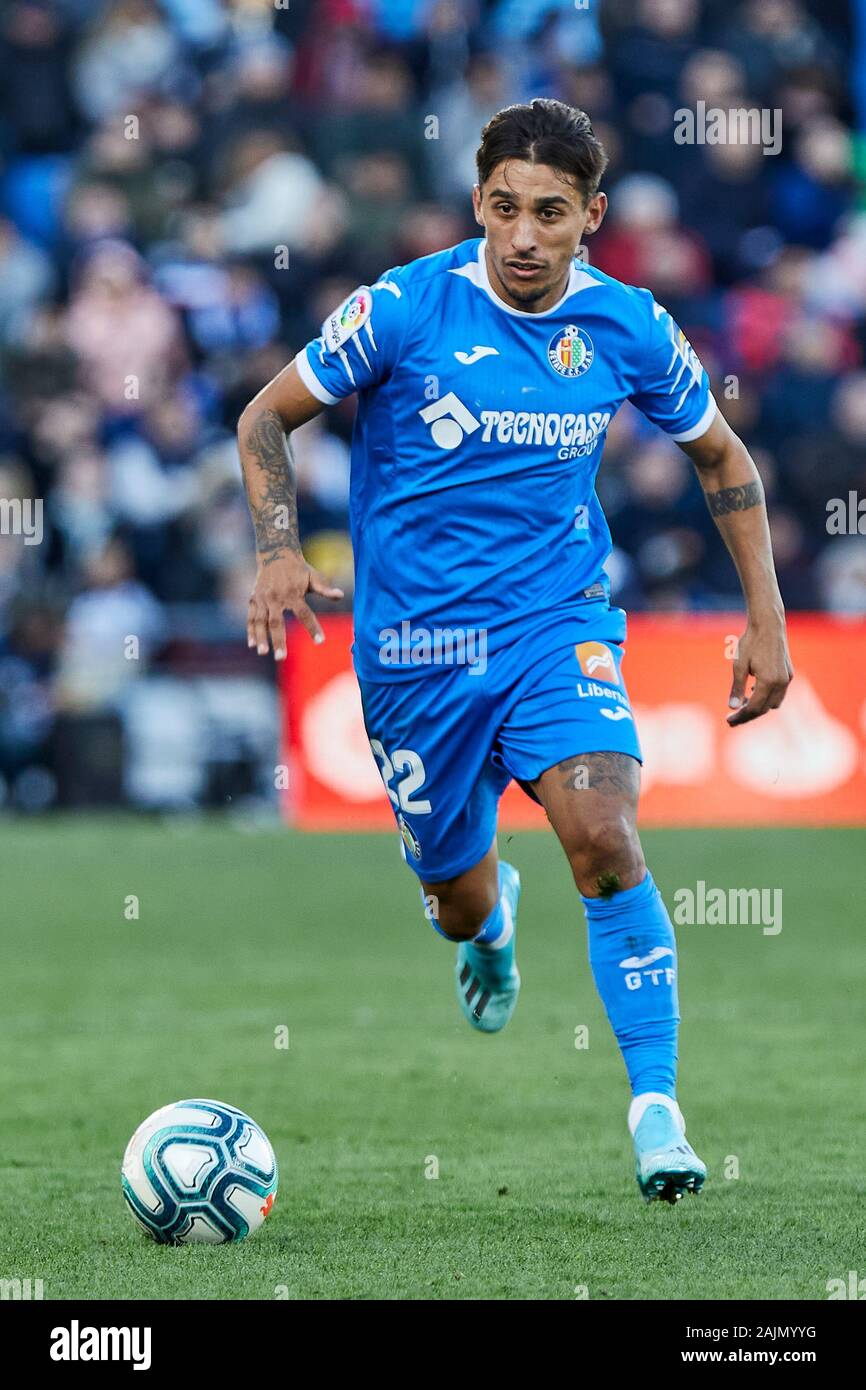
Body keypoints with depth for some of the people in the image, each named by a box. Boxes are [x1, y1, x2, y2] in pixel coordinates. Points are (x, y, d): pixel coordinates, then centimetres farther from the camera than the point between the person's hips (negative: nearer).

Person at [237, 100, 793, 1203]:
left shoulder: (628, 329, -4)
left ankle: (656, 1112, -19)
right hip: (414, 645, 0)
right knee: (460, 903, 11)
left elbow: (721, 459, 12)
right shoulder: (404, 310, -11)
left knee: (602, 833, -25)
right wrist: (279, 552, -16)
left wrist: (766, 618, 7)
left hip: (560, 623, 0)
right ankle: (492, 917, 52)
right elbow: (268, 417, -1)